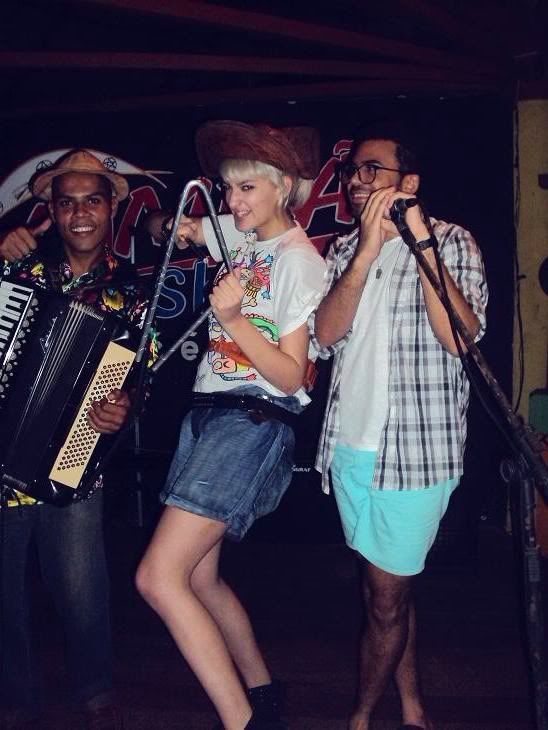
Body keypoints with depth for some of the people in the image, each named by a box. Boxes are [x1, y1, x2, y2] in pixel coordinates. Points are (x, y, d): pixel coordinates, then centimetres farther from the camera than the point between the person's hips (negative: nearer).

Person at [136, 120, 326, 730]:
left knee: (158, 576, -16)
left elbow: (289, 377, -15)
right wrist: (183, 232, 9)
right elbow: (175, 233, 31)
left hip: (253, 422, -8)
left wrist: (233, 318, -24)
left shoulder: (301, 262, -10)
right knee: (199, 576, 11)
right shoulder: (237, 234, 11)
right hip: (207, 412, 8)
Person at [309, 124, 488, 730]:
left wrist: (421, 243, -21)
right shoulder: (343, 251, 9)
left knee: (386, 594, 3)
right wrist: (368, 250, -14)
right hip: (350, 445, 5)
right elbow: (325, 335, -6)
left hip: (418, 447, -5)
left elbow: (458, 338, -18)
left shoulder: (453, 243, -4)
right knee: (386, 585, 16)